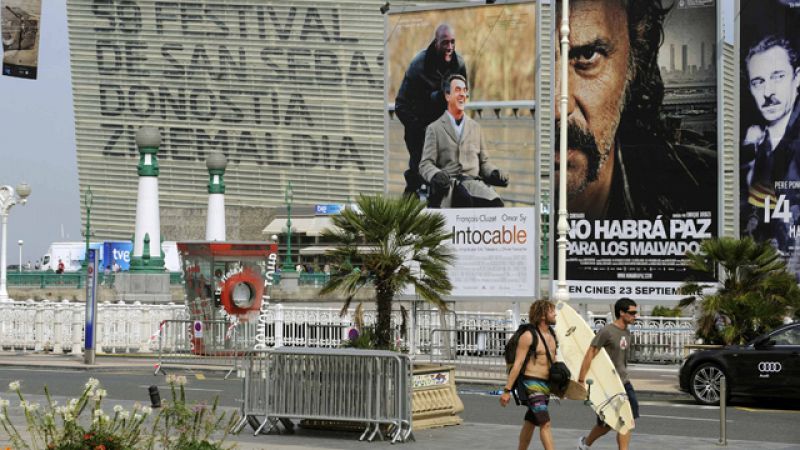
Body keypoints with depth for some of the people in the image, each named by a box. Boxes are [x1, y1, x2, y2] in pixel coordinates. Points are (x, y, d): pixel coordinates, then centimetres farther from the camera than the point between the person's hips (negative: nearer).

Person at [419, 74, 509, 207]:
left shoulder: (475, 127, 27)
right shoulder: (434, 128, 16)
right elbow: (426, 164, 7)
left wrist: (495, 173, 4)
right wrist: (436, 175, -16)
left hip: (473, 181, 3)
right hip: (448, 184, -3)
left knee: (495, 203, -33)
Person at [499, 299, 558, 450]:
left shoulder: (551, 336, 12)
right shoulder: (528, 336, -12)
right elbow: (517, 364, -13)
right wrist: (507, 390, -15)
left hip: (546, 385, 8)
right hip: (532, 383, -8)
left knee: (530, 423, 16)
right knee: (545, 423, -16)